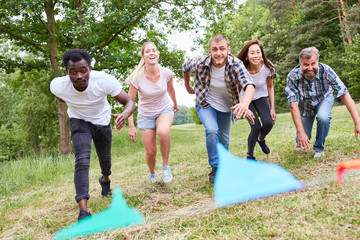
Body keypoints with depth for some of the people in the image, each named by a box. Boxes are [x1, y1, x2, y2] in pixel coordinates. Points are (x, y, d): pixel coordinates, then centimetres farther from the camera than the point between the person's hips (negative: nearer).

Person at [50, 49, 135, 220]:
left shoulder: (105, 80, -36)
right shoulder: (58, 86, -30)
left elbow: (129, 102, -30)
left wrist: (124, 114, -53)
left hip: (102, 121, 1)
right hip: (79, 121, -1)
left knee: (105, 157, 21)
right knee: (82, 160, -23)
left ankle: (105, 179, 56)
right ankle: (83, 211, -24)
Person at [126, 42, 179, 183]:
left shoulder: (166, 73, -15)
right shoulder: (138, 78, -21)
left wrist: (175, 104, 25)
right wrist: (131, 126, -14)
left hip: (164, 110, 0)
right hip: (145, 115, 0)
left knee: (163, 132, -35)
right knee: (150, 152, -1)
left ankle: (165, 165, -10)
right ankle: (152, 173, 35)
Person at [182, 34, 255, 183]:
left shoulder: (236, 65, -28)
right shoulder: (200, 63, -25)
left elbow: (249, 85, -44)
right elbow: (185, 68, -1)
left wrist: (245, 103, -64)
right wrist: (187, 87, 11)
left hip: (225, 106, 2)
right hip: (206, 104, -1)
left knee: (224, 139, 13)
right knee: (212, 130, -26)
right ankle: (215, 169, -11)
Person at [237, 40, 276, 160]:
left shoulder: (268, 67, -22)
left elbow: (270, 87, -5)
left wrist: (272, 108, -4)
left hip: (261, 97, 2)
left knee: (268, 123, -18)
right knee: (256, 127, -17)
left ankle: (261, 139, 20)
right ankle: (250, 155, 10)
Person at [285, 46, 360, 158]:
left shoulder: (326, 71, -34)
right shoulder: (292, 77, -33)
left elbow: (344, 95, -36)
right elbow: (293, 106, -33)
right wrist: (300, 132, -41)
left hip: (324, 98, 0)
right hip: (305, 103, 1)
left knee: (323, 117, -34)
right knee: (302, 140, 0)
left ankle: (319, 148, -8)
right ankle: (300, 143, 41)